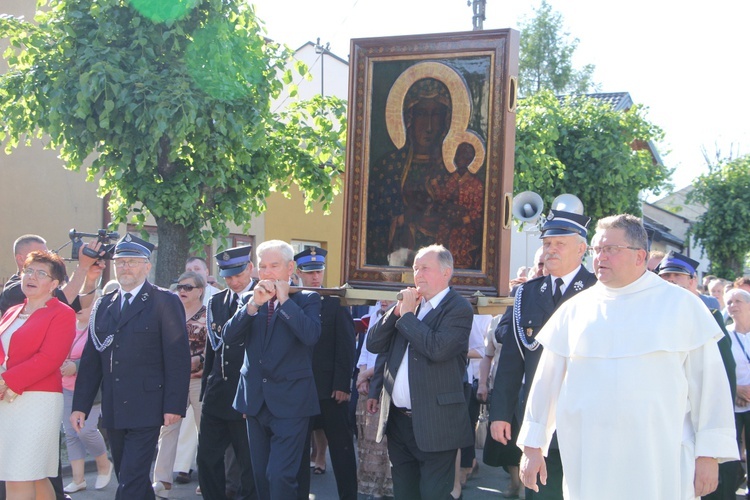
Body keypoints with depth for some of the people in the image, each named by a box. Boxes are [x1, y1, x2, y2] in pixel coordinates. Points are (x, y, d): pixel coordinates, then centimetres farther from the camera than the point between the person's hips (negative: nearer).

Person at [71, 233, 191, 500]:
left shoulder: (165, 302, -4)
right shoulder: (103, 305, 13)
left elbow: (178, 358, -8)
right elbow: (91, 359, 12)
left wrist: (174, 406, -14)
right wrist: (80, 405, 6)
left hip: (145, 410, -6)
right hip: (113, 412, 6)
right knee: (130, 478, 15)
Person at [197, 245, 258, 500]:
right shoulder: (216, 302, 12)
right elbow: (212, 348, 16)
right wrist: (206, 388, 16)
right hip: (217, 396, 6)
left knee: (249, 463, 5)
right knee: (207, 459, 11)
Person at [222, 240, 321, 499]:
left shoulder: (307, 299, -2)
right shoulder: (249, 299, 9)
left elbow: (311, 336, -21)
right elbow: (229, 337, -4)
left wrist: (284, 300, -17)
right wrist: (253, 304, -16)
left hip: (290, 402, -5)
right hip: (255, 401, 5)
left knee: (280, 475, -12)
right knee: (261, 475, 14)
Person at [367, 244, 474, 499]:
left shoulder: (458, 308, -9)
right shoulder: (409, 303, 11)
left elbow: (437, 349, -25)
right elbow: (373, 344, 7)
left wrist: (407, 315, -14)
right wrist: (397, 310, -5)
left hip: (435, 423, -7)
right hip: (398, 420, 7)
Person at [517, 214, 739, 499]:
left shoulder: (681, 305, 1)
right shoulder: (575, 309, 6)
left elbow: (708, 382, 0)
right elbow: (547, 380, 9)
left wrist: (709, 455, -3)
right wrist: (532, 446, 9)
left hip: (660, 465, -1)